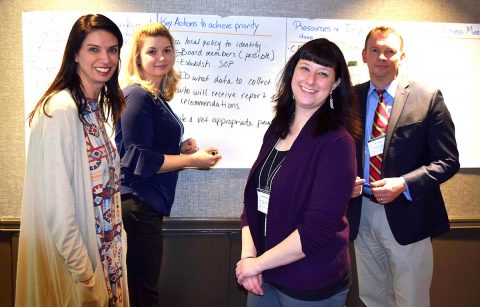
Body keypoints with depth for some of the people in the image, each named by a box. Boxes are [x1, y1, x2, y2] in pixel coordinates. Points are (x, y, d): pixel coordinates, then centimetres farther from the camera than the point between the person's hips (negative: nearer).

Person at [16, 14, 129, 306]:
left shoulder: (95, 107, 6)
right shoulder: (60, 111, -20)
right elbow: (57, 207, -23)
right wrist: (84, 275, -19)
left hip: (104, 251, 8)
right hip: (71, 260, -8)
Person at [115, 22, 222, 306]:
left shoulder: (156, 97, 12)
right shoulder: (138, 96, -14)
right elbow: (138, 160, -19)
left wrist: (179, 147, 4)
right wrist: (192, 160, -16)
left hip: (147, 203, 9)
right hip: (138, 204, -9)